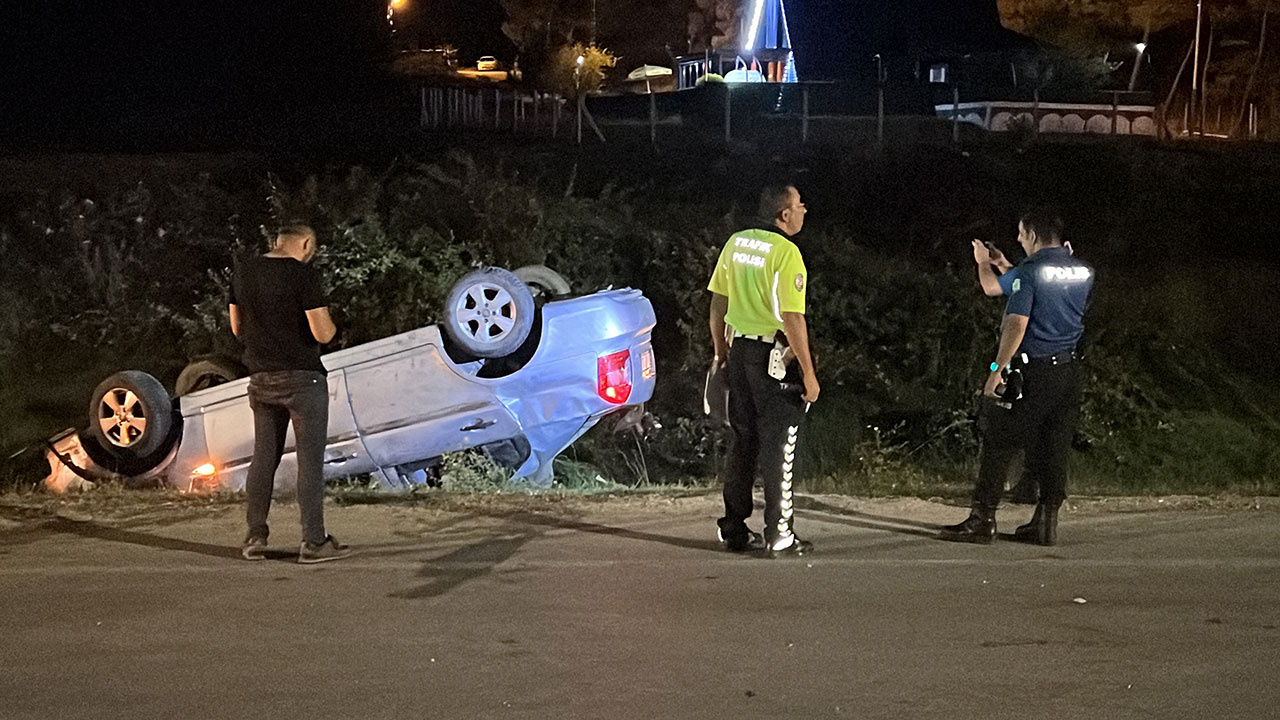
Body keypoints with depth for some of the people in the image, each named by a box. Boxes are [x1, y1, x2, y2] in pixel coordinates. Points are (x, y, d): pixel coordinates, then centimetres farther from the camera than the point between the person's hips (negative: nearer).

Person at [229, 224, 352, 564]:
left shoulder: (243, 271, 6)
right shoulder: (303, 274, -14)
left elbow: (238, 328, 14)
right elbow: (322, 333, -17)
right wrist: (330, 325, 4)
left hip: (261, 379, 6)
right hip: (302, 378, -6)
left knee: (263, 456, 14)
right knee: (310, 458, 0)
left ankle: (255, 537, 14)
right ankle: (313, 541, 2)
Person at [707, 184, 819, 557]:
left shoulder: (736, 243, 7)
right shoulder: (786, 252, -16)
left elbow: (718, 302, 12)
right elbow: (792, 319, -19)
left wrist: (720, 352, 21)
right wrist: (808, 373, -14)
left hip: (739, 351, 7)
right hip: (775, 357, -7)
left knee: (743, 441, 15)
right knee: (779, 445, 0)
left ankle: (734, 529, 20)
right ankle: (780, 535, 3)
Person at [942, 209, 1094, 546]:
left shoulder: (1029, 271, -11)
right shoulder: (1084, 272, 9)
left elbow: (1017, 324, -18)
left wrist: (997, 370, -16)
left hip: (1031, 371, -6)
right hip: (1069, 371, 6)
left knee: (1000, 444, 0)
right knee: (1055, 448, 10)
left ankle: (982, 520, 0)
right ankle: (1046, 522, 11)